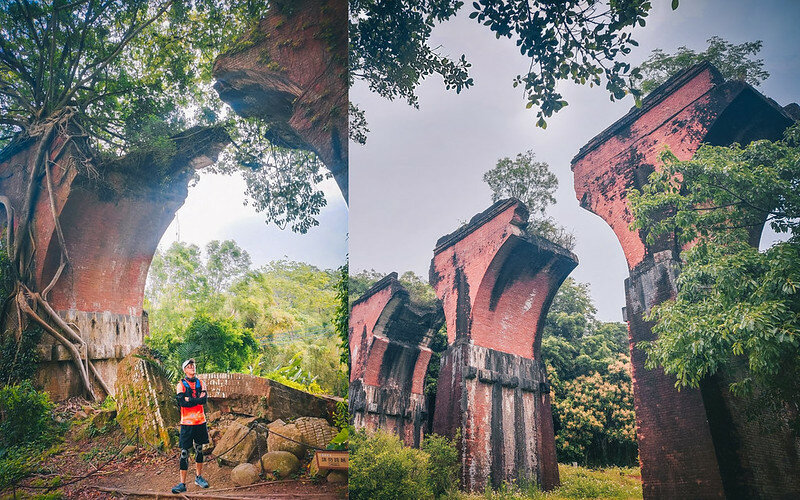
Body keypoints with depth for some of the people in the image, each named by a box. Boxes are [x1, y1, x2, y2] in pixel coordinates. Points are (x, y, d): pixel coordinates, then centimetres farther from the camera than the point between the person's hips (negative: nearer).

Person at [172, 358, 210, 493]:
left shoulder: (199, 383, 8)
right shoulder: (181, 384, -2)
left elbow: (204, 399, -6)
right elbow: (183, 402, -15)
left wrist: (190, 399, -13)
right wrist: (198, 399, -11)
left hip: (200, 421, 4)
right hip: (187, 422, -4)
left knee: (199, 449, 14)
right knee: (184, 452, -4)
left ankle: (199, 477, 27)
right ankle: (182, 483, 0)